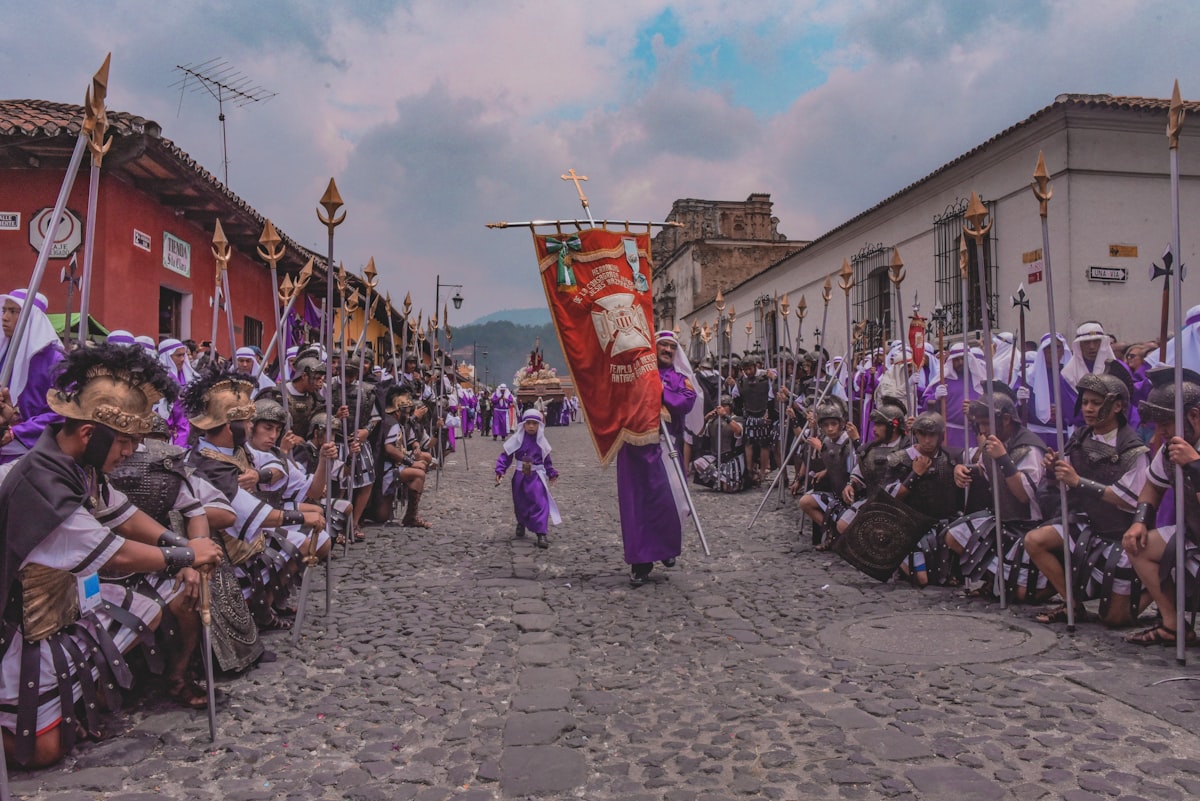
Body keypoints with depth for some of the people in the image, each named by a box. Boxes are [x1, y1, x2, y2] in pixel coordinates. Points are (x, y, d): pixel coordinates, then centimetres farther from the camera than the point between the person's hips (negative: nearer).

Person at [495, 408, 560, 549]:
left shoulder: (541, 441, 3)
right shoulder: (517, 439, -6)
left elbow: (546, 460, 16)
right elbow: (505, 455, -4)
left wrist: (552, 473, 18)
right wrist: (500, 470, -14)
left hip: (536, 476, 0)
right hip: (520, 476, 0)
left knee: (540, 504, -13)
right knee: (520, 504, 14)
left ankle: (541, 535, -14)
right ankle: (521, 525, 43)